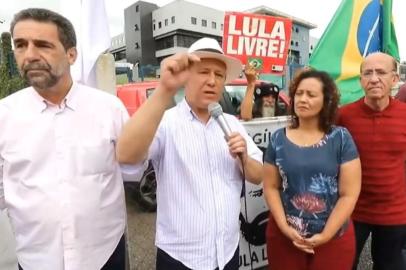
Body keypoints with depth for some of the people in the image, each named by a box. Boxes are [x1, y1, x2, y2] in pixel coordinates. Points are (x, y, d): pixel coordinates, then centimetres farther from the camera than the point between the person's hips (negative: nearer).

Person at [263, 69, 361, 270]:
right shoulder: (278, 139, -4)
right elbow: (271, 187, -2)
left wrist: (325, 235, -11)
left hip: (334, 238, 0)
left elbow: (350, 194, -8)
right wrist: (284, 227, -11)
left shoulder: (341, 138, -7)